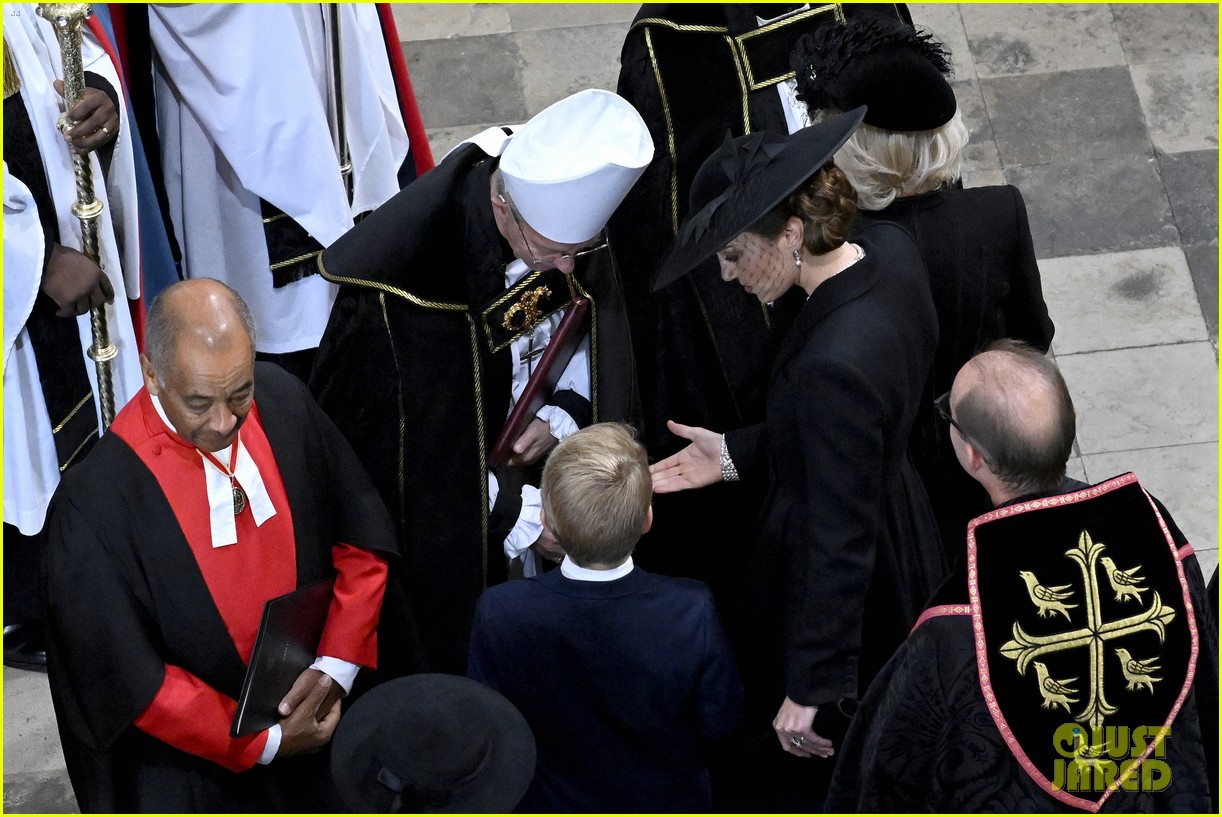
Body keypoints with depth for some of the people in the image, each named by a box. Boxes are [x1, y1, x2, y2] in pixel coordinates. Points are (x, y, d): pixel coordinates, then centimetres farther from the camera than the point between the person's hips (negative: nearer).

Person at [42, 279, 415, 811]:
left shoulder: (283, 404, -14)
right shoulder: (97, 502, -28)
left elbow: (361, 539, -3)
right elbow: (125, 679, -20)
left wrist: (337, 664, -13)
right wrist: (263, 743, -17)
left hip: (311, 723, 4)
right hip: (190, 764, -4)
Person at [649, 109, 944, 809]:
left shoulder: (832, 365, -39)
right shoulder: (891, 252, -12)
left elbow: (837, 540, -29)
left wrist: (810, 691, -19)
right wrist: (737, 454, 2)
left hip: (846, 593, -9)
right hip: (904, 534, 9)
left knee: (817, 765, 19)